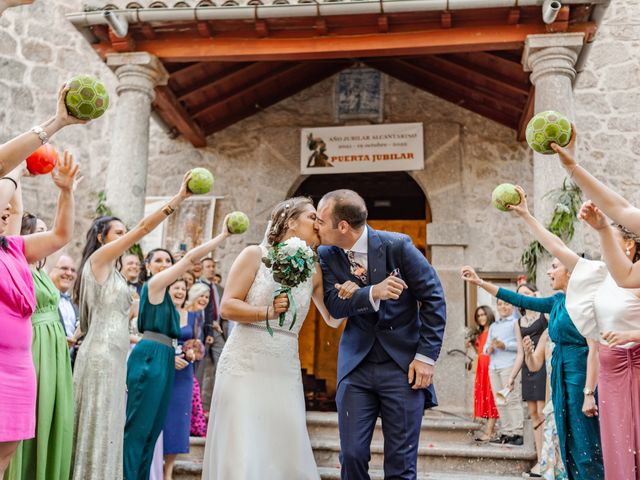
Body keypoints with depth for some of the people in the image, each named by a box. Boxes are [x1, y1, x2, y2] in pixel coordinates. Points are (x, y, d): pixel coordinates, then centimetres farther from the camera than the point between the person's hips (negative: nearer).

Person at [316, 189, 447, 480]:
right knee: (352, 455, 3)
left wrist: (426, 356, -8)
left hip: (403, 365, -3)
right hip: (356, 365, 3)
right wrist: (373, 293, -27)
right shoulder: (326, 256, 0)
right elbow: (333, 305, -9)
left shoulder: (397, 245, -11)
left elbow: (433, 299, -6)